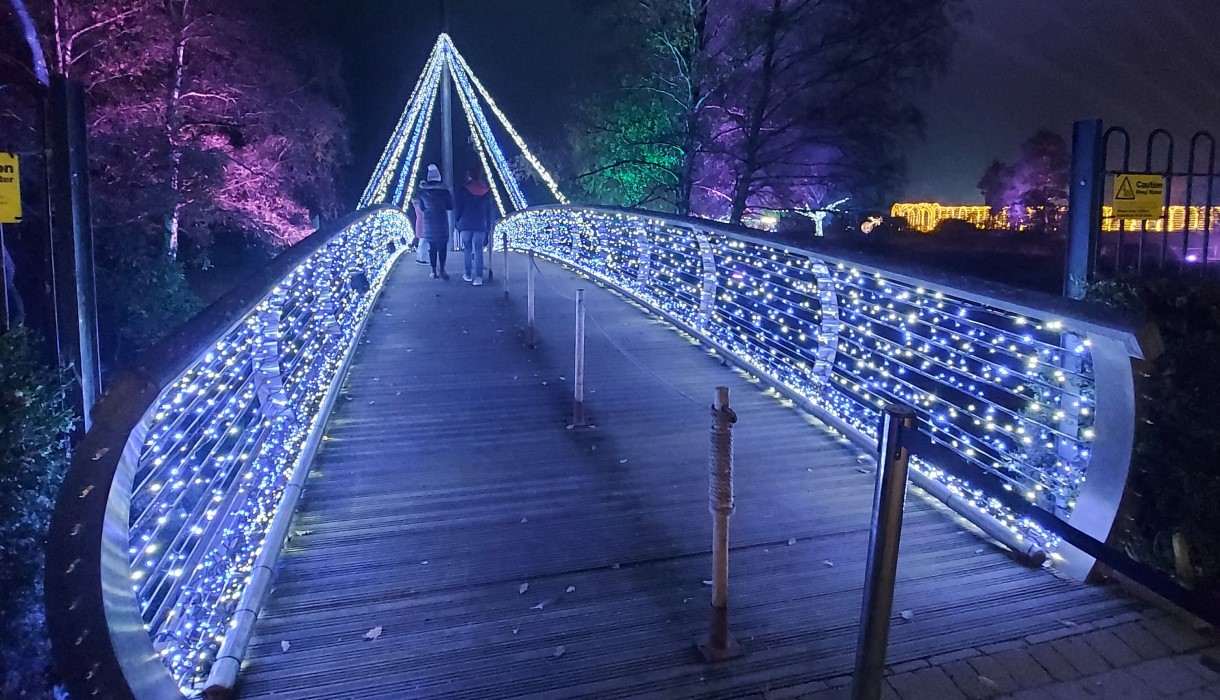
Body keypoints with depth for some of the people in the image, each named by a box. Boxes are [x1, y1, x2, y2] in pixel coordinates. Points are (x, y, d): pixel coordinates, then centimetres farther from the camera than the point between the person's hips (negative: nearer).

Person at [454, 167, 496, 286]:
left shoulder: (463, 191, -4)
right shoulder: (486, 192, 5)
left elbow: (457, 209, -3)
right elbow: (491, 210, 8)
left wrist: (457, 222, 9)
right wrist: (489, 226, 13)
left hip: (465, 224, -1)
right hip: (481, 225, 1)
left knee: (467, 250, 11)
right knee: (478, 250, 1)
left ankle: (468, 275, 15)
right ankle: (478, 277, -9)